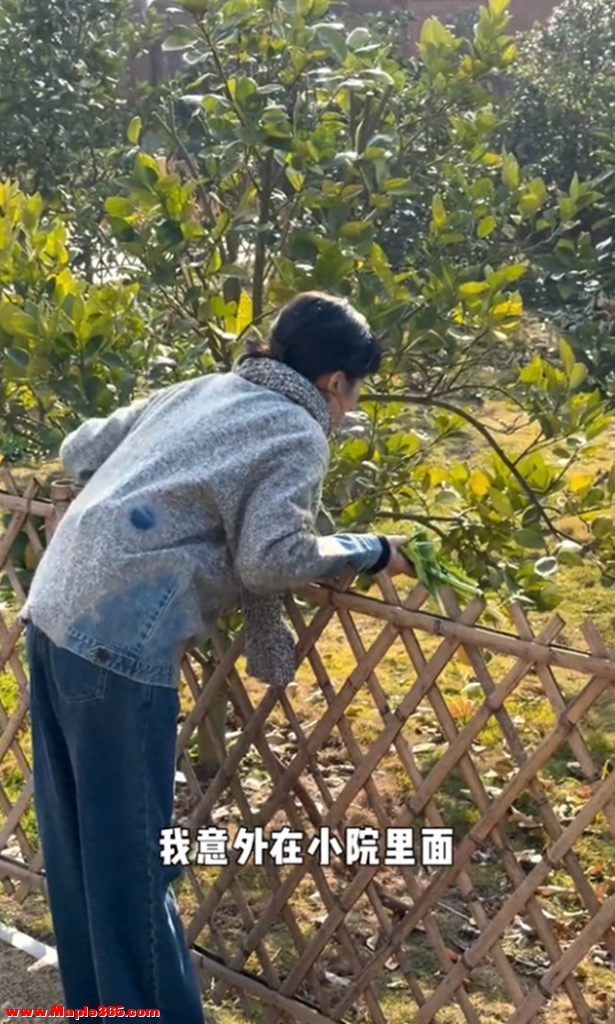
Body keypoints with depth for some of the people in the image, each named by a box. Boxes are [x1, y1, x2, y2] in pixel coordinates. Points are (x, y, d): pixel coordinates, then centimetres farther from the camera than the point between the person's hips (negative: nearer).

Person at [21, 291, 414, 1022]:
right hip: (121, 640, -8)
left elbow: (79, 452, 23)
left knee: (78, 843, 19)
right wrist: (373, 552, 2)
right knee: (133, 857, 4)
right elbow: (270, 559, -12)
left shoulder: (196, 390, 19)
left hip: (54, 611, 9)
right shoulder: (299, 434, -1)